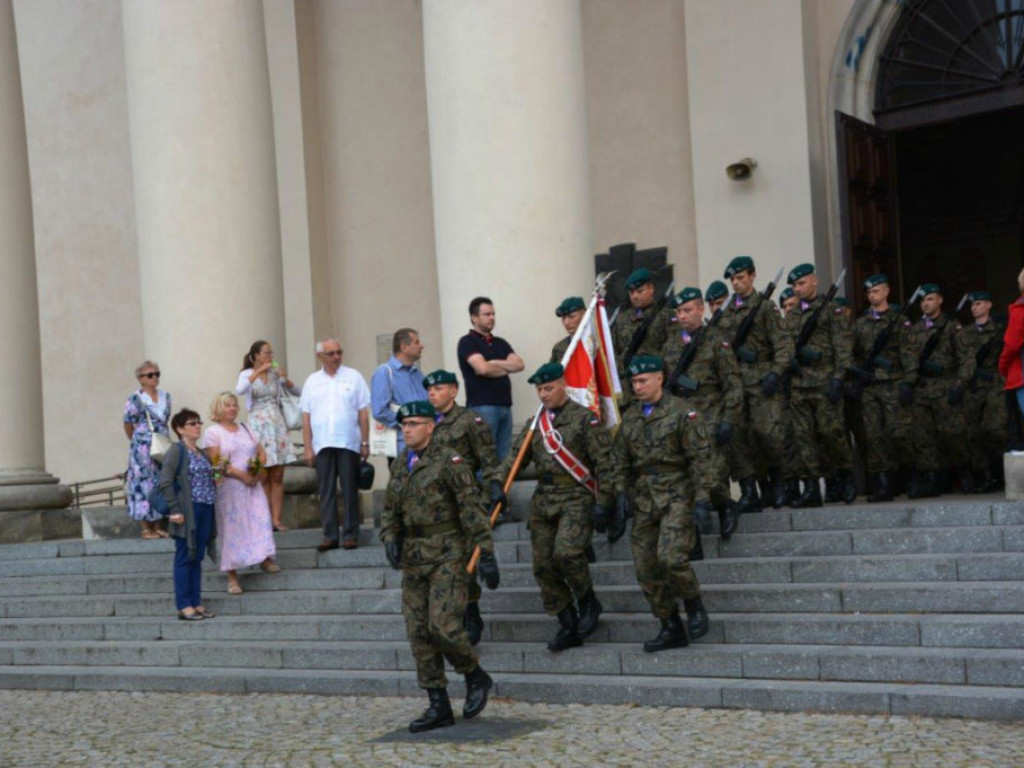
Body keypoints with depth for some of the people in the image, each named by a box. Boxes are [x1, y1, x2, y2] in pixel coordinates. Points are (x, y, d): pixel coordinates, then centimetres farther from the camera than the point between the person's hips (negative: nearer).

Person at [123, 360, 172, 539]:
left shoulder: (165, 397, 11)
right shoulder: (135, 399, -6)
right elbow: (128, 424, 0)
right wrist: (136, 441, 8)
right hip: (143, 448, -6)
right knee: (144, 482, -3)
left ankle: (157, 526, 15)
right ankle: (146, 528, 2)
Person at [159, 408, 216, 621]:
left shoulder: (201, 452, 17)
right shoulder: (177, 450, -7)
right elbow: (165, 482, -14)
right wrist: (175, 510, -18)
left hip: (205, 511, 8)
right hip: (188, 512, -8)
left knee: (197, 558, 11)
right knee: (184, 559, -2)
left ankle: (196, 603, 17)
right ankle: (183, 606, 2)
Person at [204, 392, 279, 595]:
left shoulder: (245, 429, 16)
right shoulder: (212, 432, -1)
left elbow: (261, 453, 14)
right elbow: (216, 462, -12)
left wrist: (257, 471, -6)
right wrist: (241, 475, -17)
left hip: (251, 485, 5)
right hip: (229, 488, -5)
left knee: (261, 518, -6)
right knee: (231, 526, -4)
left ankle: (265, 558, 4)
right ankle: (232, 576, -1)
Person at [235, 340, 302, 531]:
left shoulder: (276, 373, 9)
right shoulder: (248, 374, 2)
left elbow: (297, 392, 9)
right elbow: (239, 390, -20)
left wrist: (286, 379, -7)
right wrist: (258, 372, -20)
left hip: (276, 423, 3)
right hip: (258, 425, -3)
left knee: (277, 477, 0)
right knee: (263, 478, -1)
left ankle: (276, 519, 1)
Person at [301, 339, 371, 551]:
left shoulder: (353, 377, 5)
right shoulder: (312, 381, 10)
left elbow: (363, 412, 3)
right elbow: (306, 416, 8)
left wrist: (365, 442, -2)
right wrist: (307, 447, 2)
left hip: (348, 444, -2)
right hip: (322, 445, 2)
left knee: (350, 490, 1)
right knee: (326, 492, 3)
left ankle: (351, 535, 6)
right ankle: (330, 536, 8)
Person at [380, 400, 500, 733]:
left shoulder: (449, 462, -8)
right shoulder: (400, 465, 12)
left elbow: (473, 509, -11)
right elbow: (390, 510, 18)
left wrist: (486, 556, -15)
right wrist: (390, 540, -2)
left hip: (446, 555, -7)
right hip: (413, 559, 7)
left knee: (443, 626, -15)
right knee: (419, 634, 5)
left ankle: (476, 677, 12)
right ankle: (439, 707, 12)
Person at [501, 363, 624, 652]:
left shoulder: (584, 419, -4)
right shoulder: (535, 423, 14)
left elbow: (604, 463, -6)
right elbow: (515, 457, 12)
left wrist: (603, 503, -11)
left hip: (576, 498, -6)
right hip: (543, 500, 6)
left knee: (566, 552, -25)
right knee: (543, 566, 3)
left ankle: (588, 603, 2)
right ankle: (568, 627, 14)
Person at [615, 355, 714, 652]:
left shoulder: (682, 413, -4)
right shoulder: (629, 418, 13)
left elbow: (700, 457, -8)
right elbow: (622, 462, 16)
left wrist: (702, 499, -14)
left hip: (676, 494, -6)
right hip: (644, 498, 6)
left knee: (670, 557, -21)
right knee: (646, 568, 3)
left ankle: (696, 610, 3)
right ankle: (671, 628, 14)